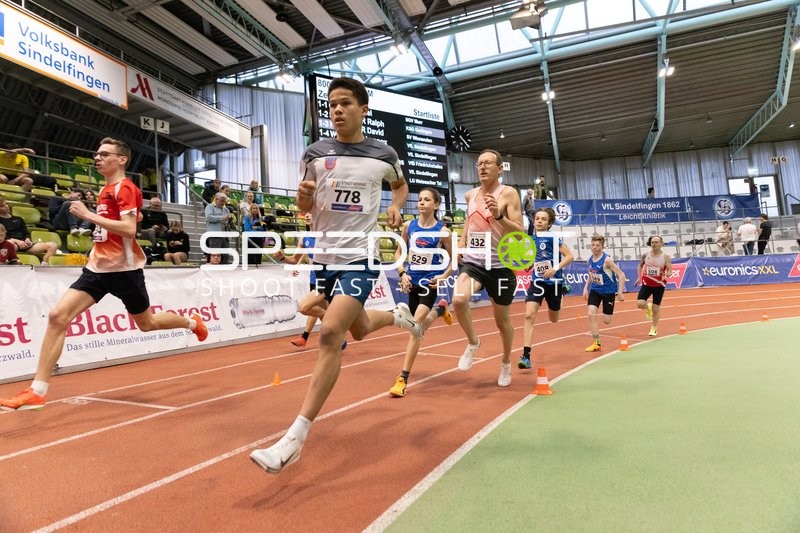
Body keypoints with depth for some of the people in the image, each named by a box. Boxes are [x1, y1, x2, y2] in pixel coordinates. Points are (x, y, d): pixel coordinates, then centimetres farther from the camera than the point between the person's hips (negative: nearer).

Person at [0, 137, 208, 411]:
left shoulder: (125, 188, -12)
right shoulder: (105, 190, 14)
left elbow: (129, 229, -25)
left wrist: (88, 215, -24)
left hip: (123, 268, -7)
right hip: (98, 267, 7)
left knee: (146, 323, 10)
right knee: (57, 315, -9)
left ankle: (193, 323, 39)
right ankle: (37, 392, -6)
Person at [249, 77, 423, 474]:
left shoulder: (384, 155, 1)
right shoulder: (315, 154, 3)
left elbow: (400, 184, 22)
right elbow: (305, 208, 11)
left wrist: (396, 208, 2)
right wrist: (304, 196, -13)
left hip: (362, 256, -4)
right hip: (326, 255, 4)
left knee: (330, 332, -21)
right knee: (359, 330, 19)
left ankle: (294, 438, -17)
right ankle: (398, 315, 55)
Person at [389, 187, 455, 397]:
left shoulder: (442, 231, -9)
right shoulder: (409, 226, 0)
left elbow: (452, 260, 0)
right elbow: (398, 252, 10)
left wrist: (444, 276, -17)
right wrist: (402, 273, -5)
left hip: (429, 282, -5)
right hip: (413, 281, 5)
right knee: (419, 328, 19)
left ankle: (403, 379, -12)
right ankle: (440, 309, 54)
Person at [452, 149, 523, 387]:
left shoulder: (508, 194, -7)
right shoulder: (470, 195, 8)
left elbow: (520, 234, -14)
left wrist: (498, 215, -28)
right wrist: (461, 242, 13)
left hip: (500, 265, -3)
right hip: (472, 262, 3)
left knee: (502, 320, 11)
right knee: (458, 300, -27)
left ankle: (506, 363, 39)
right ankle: (473, 342, 2)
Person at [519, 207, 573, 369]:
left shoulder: (553, 238, -10)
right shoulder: (531, 240, 4)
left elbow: (569, 256, -13)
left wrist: (556, 268, -25)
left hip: (554, 282, -2)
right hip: (537, 282, 2)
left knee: (553, 320, 18)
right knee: (529, 315, -18)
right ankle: (526, 356, -17)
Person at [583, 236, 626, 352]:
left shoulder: (607, 260, -20)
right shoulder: (590, 259, -1)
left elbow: (621, 275, -19)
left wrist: (620, 292, -22)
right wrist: (586, 288, 5)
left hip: (608, 291, -5)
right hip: (595, 290, 5)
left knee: (606, 321, 2)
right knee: (591, 314, -13)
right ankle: (596, 343, -4)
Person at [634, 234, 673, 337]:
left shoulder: (665, 257, -7)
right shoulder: (646, 255, -1)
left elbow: (670, 271, -7)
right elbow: (640, 265, 17)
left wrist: (666, 275, -30)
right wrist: (639, 277, 7)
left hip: (659, 285, -2)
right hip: (647, 284, 2)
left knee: (656, 308, 4)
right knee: (640, 304, -16)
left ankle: (654, 328, 26)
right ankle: (648, 308, 23)